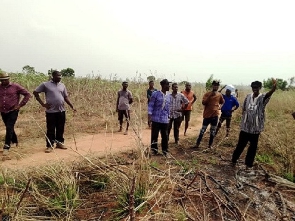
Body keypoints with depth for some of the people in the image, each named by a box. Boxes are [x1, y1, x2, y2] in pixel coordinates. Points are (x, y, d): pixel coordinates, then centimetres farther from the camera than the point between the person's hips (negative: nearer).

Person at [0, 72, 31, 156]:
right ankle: (15, 141, 38)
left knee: (9, 128, -10)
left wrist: (20, 105, -8)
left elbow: (27, 94, -4)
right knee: (9, 128, 16)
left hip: (13, 111, -5)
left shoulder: (15, 86, -7)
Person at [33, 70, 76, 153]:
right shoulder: (45, 84, -3)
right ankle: (49, 145, 13)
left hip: (61, 111, 4)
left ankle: (60, 143, 26)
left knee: (60, 128, 11)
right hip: (51, 111, -4)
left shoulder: (62, 85, 10)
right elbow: (35, 92, 1)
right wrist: (42, 104, -5)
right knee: (50, 129, 3)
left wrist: (72, 106, 5)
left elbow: (66, 97, 13)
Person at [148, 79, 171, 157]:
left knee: (165, 136, 6)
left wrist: (168, 116, 17)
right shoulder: (155, 94, -5)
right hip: (156, 119, -4)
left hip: (165, 120, 4)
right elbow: (151, 105, -7)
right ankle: (154, 149, 21)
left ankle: (165, 151, 19)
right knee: (154, 135, 6)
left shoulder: (168, 96, 11)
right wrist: (149, 115, -14)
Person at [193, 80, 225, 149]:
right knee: (203, 130, 2)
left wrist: (219, 106, 8)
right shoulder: (207, 94, -5)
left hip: (215, 115, 3)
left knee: (213, 131, 10)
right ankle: (197, 144, 10)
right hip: (207, 115, -3)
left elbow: (222, 102, 24)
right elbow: (203, 103, -17)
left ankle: (210, 145, 22)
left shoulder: (219, 95, 5)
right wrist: (210, 96, -23)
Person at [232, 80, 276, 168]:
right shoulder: (248, 96, 2)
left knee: (253, 146, 10)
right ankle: (234, 160, 29)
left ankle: (248, 163, 26)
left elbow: (269, 94, -32)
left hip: (256, 127, -2)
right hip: (245, 126, 2)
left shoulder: (262, 97, -8)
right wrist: (243, 120, 5)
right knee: (241, 144, 12)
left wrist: (274, 87, -54)